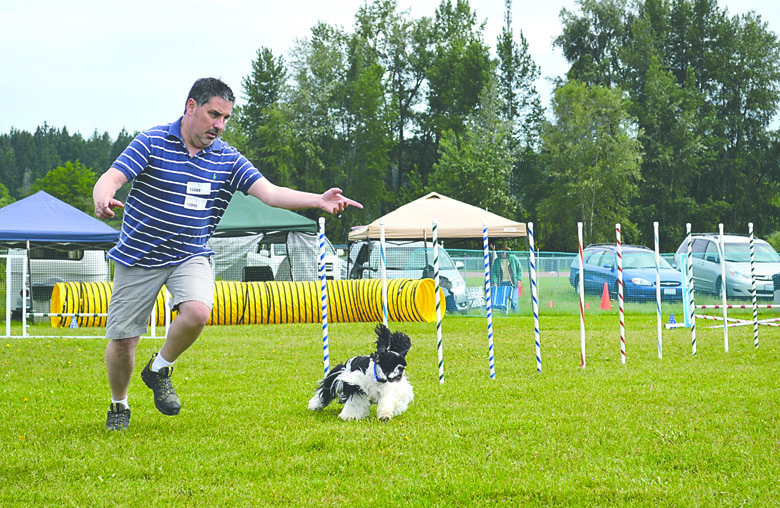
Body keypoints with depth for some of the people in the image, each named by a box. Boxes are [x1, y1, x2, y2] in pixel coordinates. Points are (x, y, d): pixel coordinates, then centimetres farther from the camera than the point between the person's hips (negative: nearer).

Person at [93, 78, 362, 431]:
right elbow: (111, 179, -20)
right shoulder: (152, 143, -11)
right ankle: (119, 405, 29)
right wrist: (103, 200, -45)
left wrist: (319, 201, -26)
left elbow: (269, 192, -10)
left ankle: (160, 369, 2)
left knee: (197, 312, -27)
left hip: (189, 256, 2)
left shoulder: (228, 160, -1)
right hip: (139, 255, -2)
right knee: (122, 339, -1)